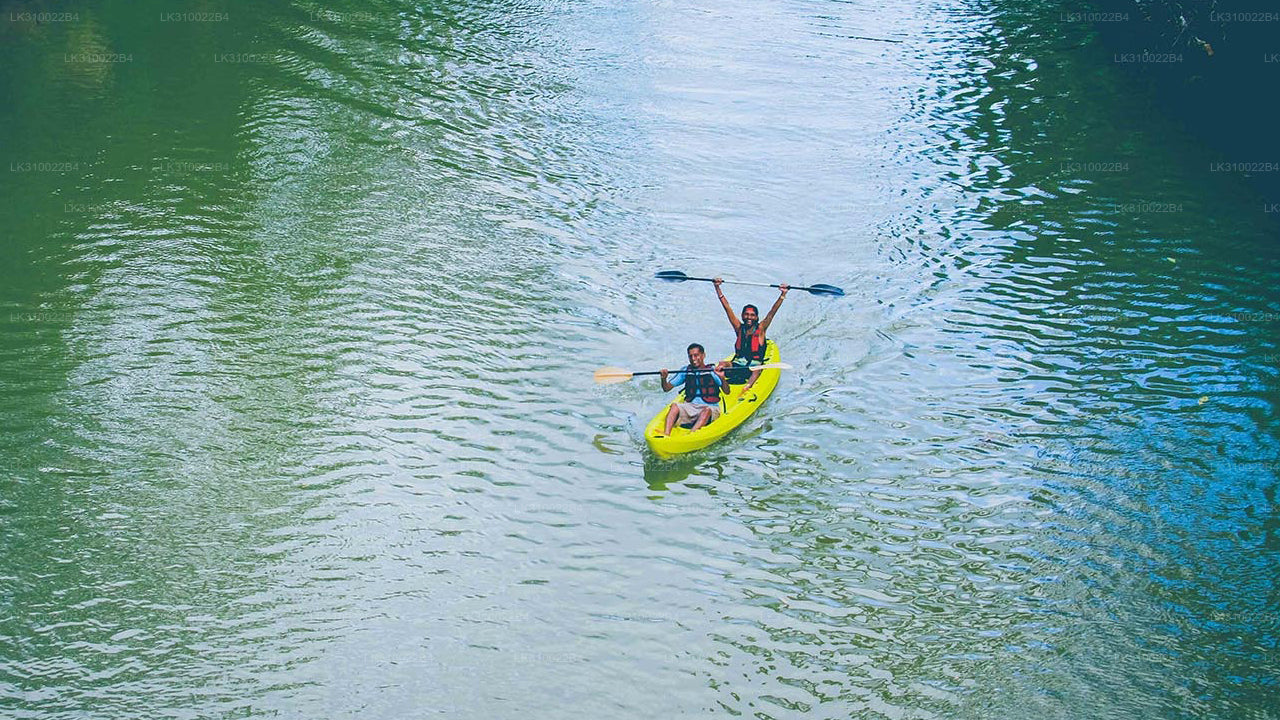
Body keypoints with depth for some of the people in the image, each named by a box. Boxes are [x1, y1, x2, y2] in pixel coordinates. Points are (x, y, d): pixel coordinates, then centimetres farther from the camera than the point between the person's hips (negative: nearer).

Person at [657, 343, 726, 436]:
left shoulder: (712, 371, 1)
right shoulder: (685, 371, 12)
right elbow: (666, 389, 11)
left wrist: (722, 378, -29)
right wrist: (664, 379, -11)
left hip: (710, 408, -3)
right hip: (690, 406, 3)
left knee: (707, 410, -35)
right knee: (674, 406, -24)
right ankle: (666, 434, -42)